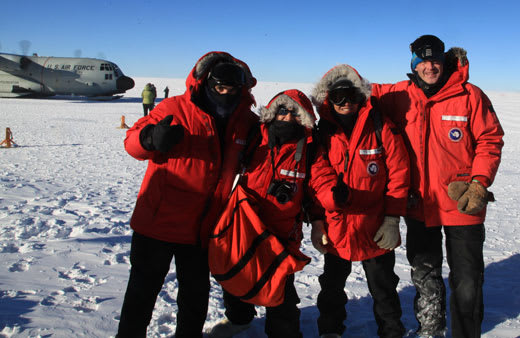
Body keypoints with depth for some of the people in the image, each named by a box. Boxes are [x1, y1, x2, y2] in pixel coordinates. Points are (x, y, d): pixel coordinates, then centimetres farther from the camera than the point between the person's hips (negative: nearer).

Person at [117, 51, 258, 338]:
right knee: (144, 287, 9)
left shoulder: (245, 120, 2)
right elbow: (132, 140, -10)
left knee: (196, 292, 18)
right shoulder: (176, 108, -9)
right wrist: (152, 138, -32)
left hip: (202, 227, 4)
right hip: (158, 217, -3)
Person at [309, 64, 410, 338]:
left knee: (383, 288, 15)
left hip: (376, 231, -2)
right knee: (332, 285, 19)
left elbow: (398, 174, -6)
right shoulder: (322, 133, -1)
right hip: (335, 229, 3)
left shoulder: (381, 128, -8)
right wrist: (316, 222, 1)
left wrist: (392, 220, -10)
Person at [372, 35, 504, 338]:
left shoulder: (470, 96, -7)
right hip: (419, 204, 3)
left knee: (467, 284, 4)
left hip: (462, 207, -2)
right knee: (425, 278, 18)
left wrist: (479, 184, -13)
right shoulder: (400, 95, 0)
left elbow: (490, 140, -4)